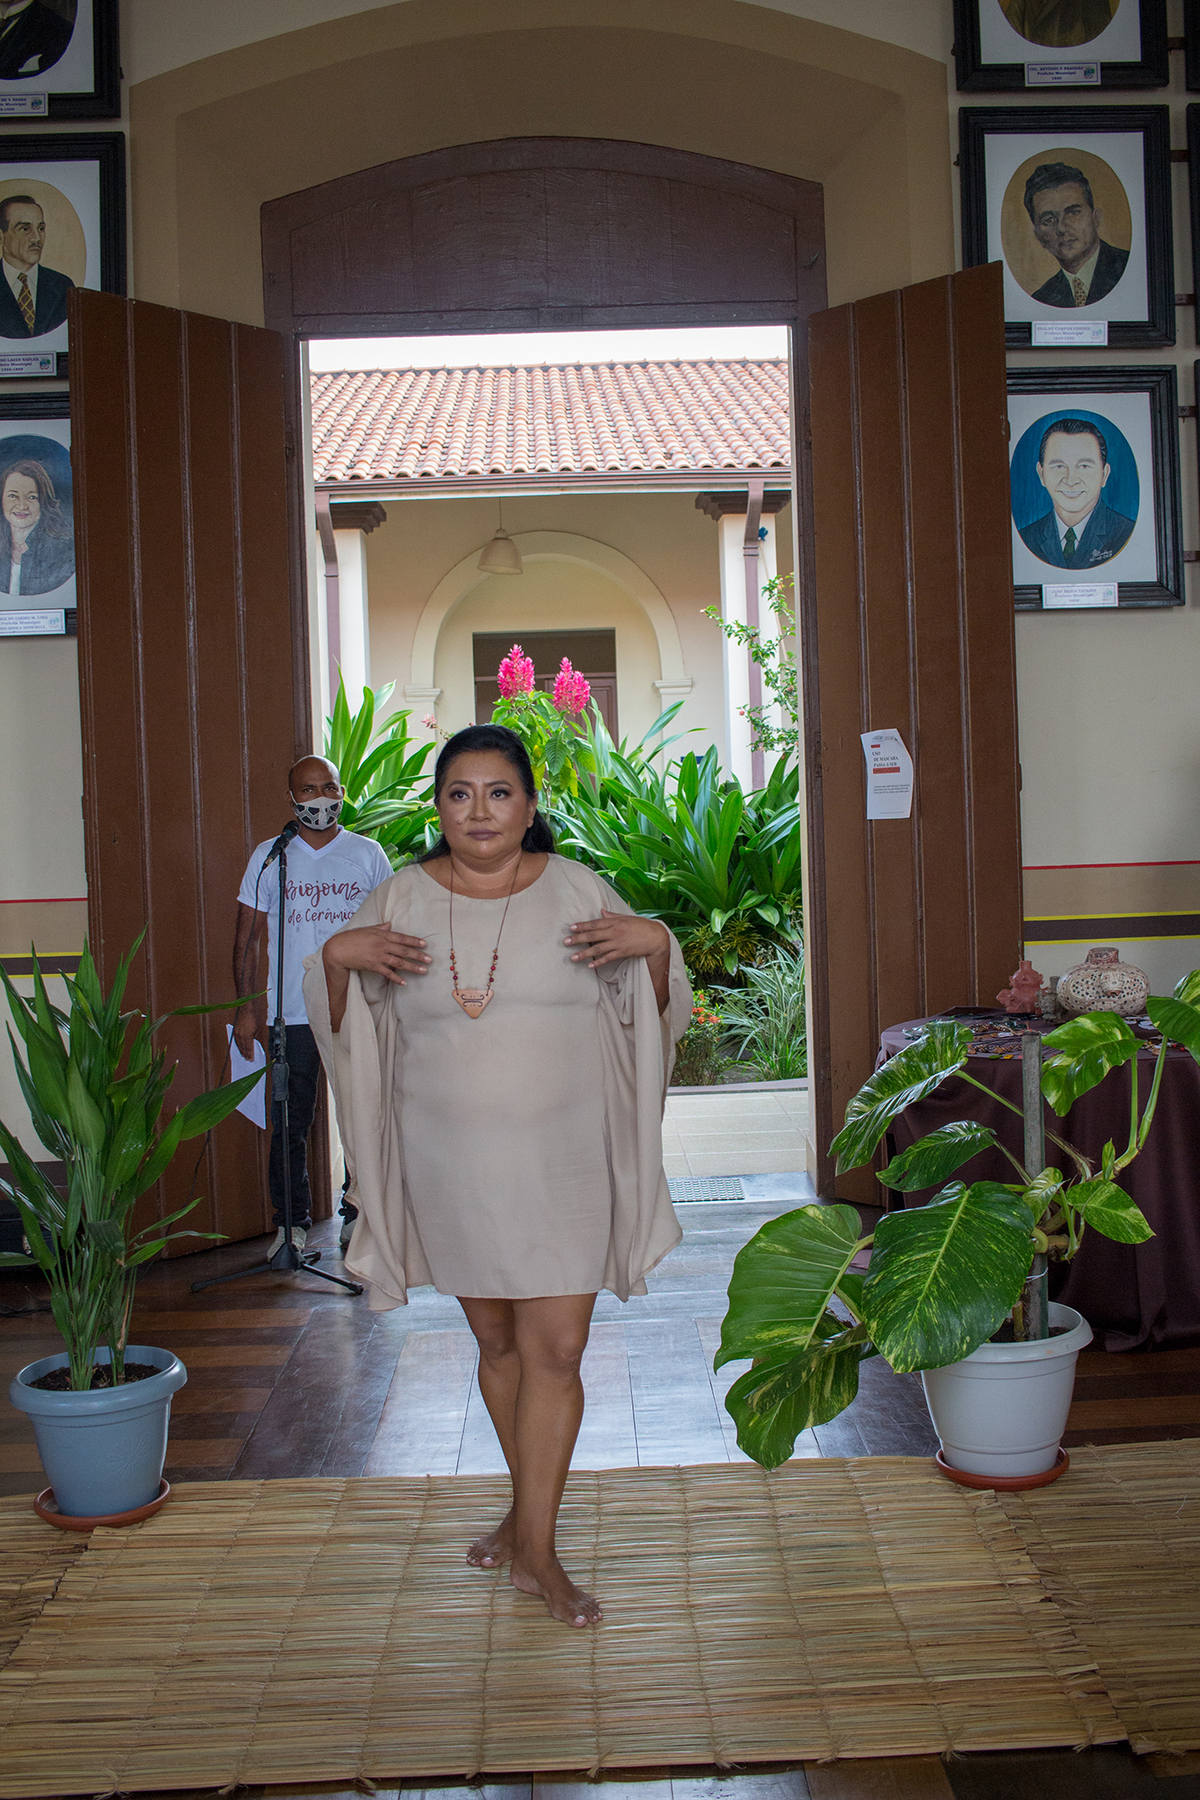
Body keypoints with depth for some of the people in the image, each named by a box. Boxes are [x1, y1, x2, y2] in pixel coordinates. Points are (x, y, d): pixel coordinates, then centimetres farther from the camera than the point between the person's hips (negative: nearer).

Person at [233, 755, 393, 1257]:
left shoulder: (368, 854, 7)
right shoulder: (269, 857, 6)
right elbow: (246, 937, 8)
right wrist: (245, 1007, 1)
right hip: (292, 1014, 0)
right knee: (288, 1125, 2)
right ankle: (292, 1221, 15)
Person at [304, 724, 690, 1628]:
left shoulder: (577, 890, -1)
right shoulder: (401, 899, 0)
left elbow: (649, 1010, 4)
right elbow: (348, 1026, 5)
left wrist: (655, 943, -16)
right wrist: (336, 957, -14)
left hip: (562, 1164, -1)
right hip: (451, 1168, 1)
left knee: (555, 1353, -1)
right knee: (496, 1343, 16)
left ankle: (536, 1549, 13)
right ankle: (529, 1510, 36)